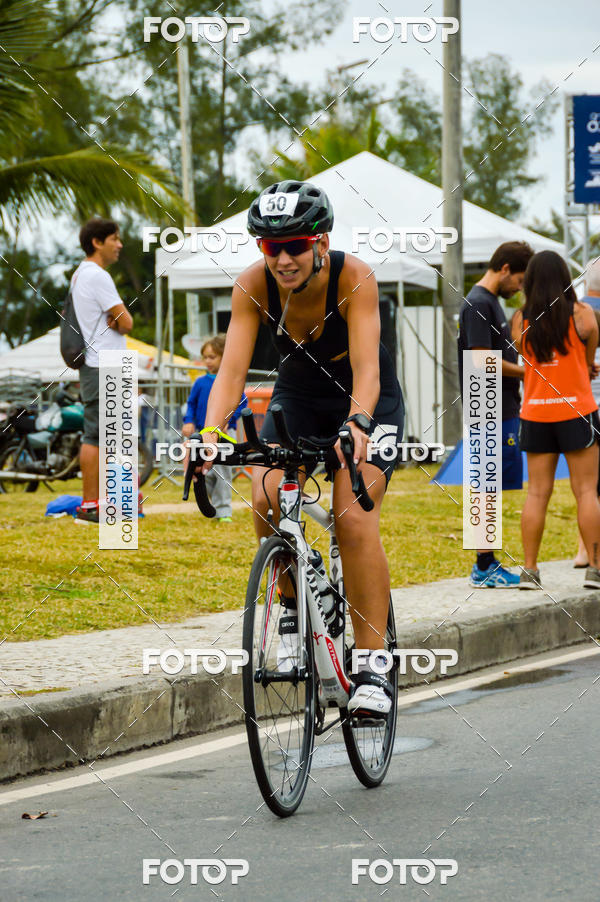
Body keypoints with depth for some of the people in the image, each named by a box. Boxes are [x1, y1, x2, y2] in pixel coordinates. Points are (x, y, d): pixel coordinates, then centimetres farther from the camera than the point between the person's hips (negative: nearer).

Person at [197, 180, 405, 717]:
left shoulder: (354, 279, -29)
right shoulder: (254, 286, -21)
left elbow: (366, 370, -38)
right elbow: (232, 370, -27)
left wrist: (357, 426, -57)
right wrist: (210, 436, -44)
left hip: (367, 400, -3)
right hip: (298, 395, 3)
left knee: (354, 520, -22)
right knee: (267, 498, -24)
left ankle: (372, 670, -16)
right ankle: (293, 599, 4)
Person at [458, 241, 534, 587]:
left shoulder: (491, 302, 18)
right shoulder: (479, 304, -13)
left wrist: (516, 392, 15)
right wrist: (525, 373, -11)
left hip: (502, 408, 10)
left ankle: (486, 565, 16)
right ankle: (485, 568, -4)